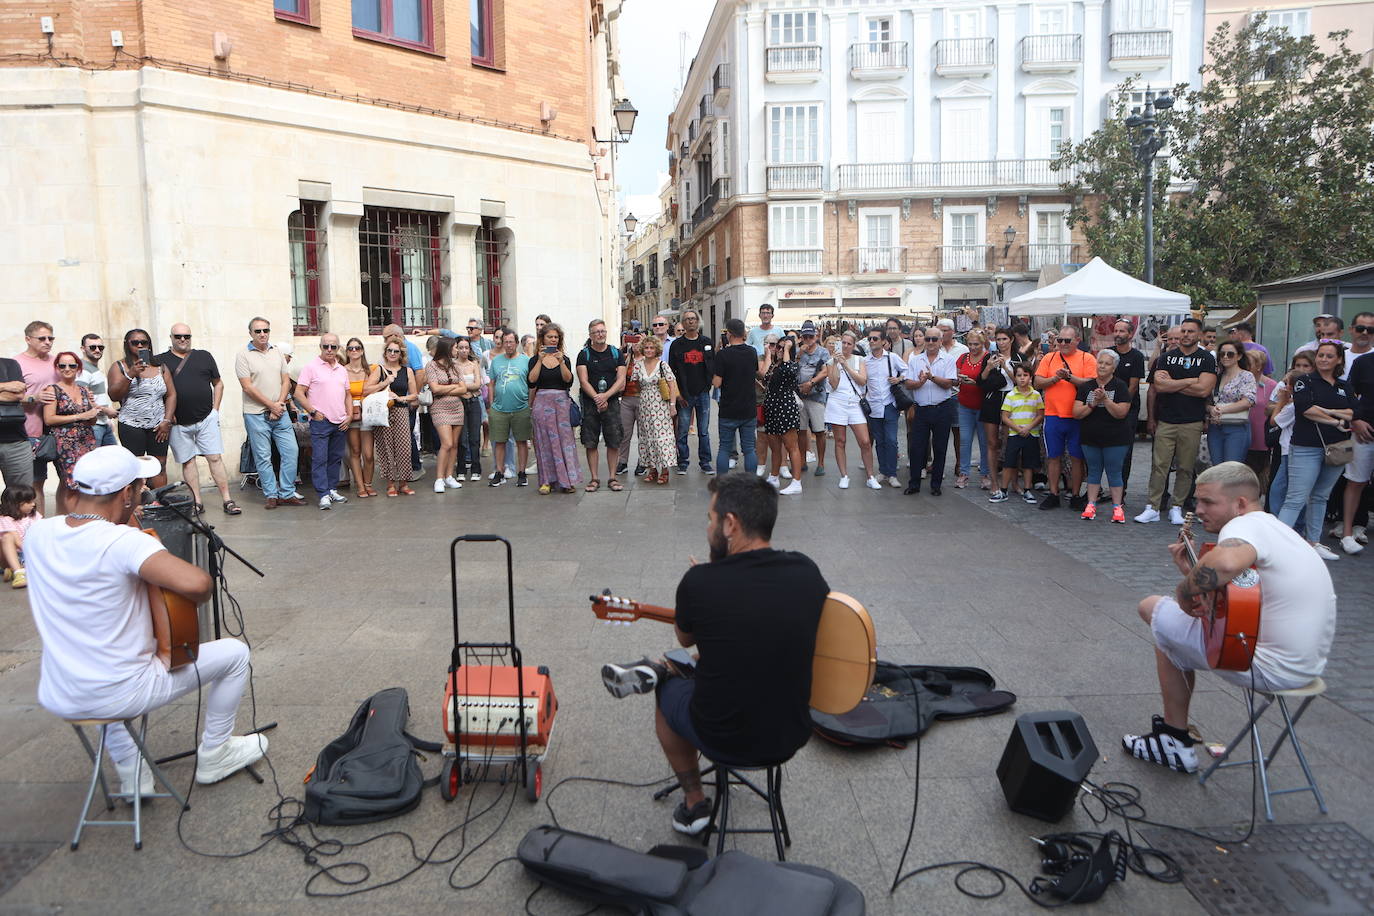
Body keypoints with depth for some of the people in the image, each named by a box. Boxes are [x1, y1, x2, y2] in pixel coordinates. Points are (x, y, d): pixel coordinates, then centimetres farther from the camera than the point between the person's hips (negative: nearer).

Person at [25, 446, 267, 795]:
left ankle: (130, 772, 37)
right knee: (235, 653, 9)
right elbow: (196, 583, -38)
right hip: (119, 697, -7)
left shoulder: (37, 534, -5)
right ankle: (213, 756, 26)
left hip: (55, 699, 7)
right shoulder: (123, 541, -25)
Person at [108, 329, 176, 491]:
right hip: (131, 427, -2)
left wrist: (167, 420, -2)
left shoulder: (160, 367, 12)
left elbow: (171, 394, 9)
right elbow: (114, 396, -6)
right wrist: (130, 375, -17)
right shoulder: (119, 367, 4)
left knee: (160, 466, 3)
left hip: (159, 427, 3)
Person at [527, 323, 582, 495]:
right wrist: (540, 360, -12)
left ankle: (567, 480, 1)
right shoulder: (535, 359, 7)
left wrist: (561, 362, -16)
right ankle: (547, 481, 6)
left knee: (564, 438, -3)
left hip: (562, 401, 1)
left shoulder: (564, 359, 10)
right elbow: (531, 381, -8)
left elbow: (569, 380, -5)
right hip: (542, 402, 0)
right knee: (545, 441, 1)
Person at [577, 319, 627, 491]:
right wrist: (597, 398, -17)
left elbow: (621, 380, 0)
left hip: (612, 402, 1)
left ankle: (612, 477, 11)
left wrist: (605, 396, -14)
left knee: (614, 442, 1)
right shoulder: (584, 354, 4)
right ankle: (594, 479, 9)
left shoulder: (616, 353, 8)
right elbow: (584, 381, -4)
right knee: (590, 443, 0)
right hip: (590, 404, -1)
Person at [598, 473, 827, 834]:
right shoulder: (808, 571, -9)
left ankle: (694, 803, 34)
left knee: (666, 693, 30)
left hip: (724, 740, -4)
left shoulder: (699, 581, -20)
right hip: (792, 736, 4)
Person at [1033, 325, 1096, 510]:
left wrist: (1070, 377, -20)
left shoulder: (1087, 358, 0)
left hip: (1077, 417, -2)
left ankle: (1075, 495, 15)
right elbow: (1038, 383, 3)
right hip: (1053, 415, 2)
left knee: (1076, 457, 5)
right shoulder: (1049, 358, 9)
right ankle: (1053, 495, 17)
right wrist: (1055, 379, -12)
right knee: (1053, 457, 8)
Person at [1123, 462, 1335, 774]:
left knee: (1155, 609, 4)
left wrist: (1185, 591, -26)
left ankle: (1176, 743, 14)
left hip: (1269, 668, -10)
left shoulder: (1247, 525, -18)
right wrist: (1192, 572, 6)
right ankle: (1174, 728, 30)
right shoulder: (1275, 527, 14)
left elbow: (1226, 563, -44)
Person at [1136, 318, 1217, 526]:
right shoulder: (1166, 357, 8)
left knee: (1186, 468, 5)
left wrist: (1171, 384, -7)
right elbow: (1158, 386, -6)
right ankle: (1153, 507, 2)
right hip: (1165, 421, 1)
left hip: (1192, 423, -1)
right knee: (1159, 465, -2)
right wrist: (1190, 380, -8)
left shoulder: (1207, 359, 3)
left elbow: (1204, 390, -11)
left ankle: (1177, 507, 15)